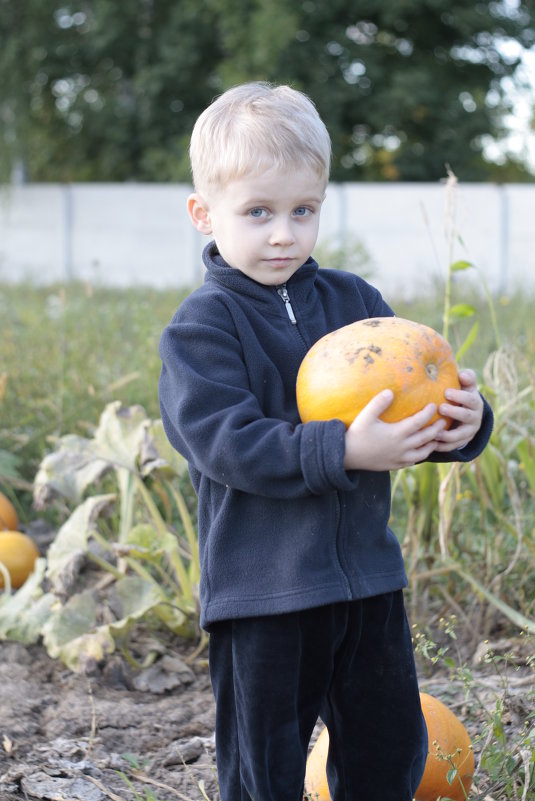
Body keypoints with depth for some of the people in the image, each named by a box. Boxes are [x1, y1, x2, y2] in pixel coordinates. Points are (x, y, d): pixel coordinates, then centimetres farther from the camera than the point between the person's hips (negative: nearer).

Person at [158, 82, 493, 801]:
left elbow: (410, 411, 9)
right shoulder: (202, 327, -8)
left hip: (368, 576, 5)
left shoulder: (355, 301, 7)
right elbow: (225, 440, -21)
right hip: (261, 588, -5)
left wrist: (463, 421, -14)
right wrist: (342, 453, -32)